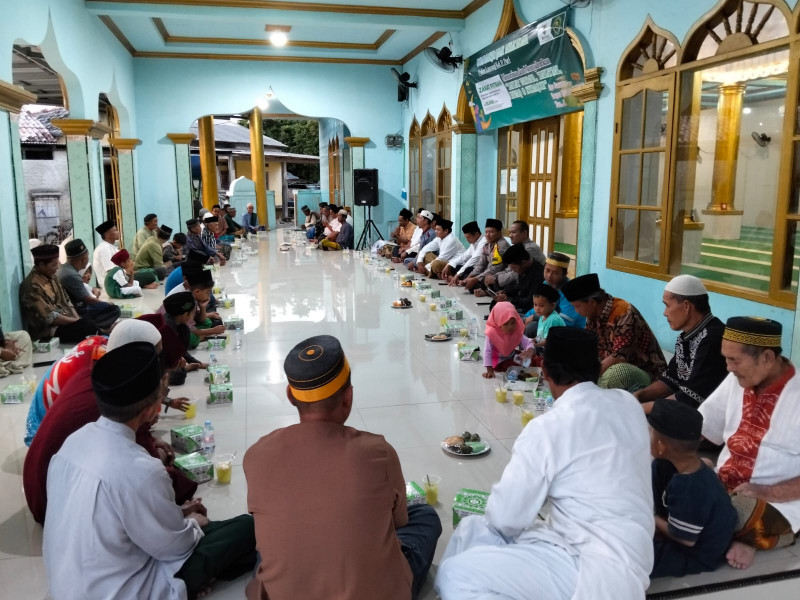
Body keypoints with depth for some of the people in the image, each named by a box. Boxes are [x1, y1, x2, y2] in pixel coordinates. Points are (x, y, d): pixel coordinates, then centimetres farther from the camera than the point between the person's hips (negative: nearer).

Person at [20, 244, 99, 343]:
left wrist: (77, 318, -1)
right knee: (89, 328, -25)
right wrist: (75, 321, -15)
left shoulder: (51, 276, 9)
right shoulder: (32, 286, -19)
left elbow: (66, 300, 14)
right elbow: (49, 317, -22)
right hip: (48, 329, -9)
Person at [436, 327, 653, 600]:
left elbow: (505, 519, -12)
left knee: (453, 576, -11)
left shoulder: (548, 428, -19)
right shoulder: (628, 404, 2)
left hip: (594, 570, -8)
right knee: (472, 529, 12)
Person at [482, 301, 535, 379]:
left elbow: (527, 342, -15)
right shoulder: (492, 334, -27)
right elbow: (487, 352, -28)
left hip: (513, 356, 5)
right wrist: (490, 370, -32)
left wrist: (530, 350, -41)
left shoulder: (516, 332, -13)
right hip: (499, 361, -5)